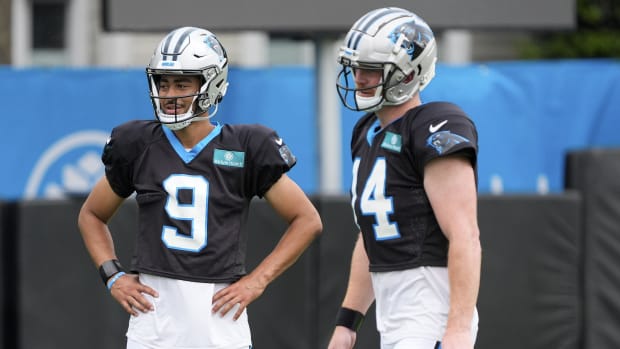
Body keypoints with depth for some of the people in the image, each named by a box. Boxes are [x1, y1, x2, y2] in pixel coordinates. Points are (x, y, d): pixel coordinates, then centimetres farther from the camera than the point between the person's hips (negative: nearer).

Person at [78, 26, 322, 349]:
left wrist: (256, 280, -1)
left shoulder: (244, 149, 2)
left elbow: (307, 220, 8)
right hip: (154, 312, 1)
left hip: (218, 316, -1)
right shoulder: (138, 146, 7)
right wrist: (113, 277, 6)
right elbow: (91, 216, 21)